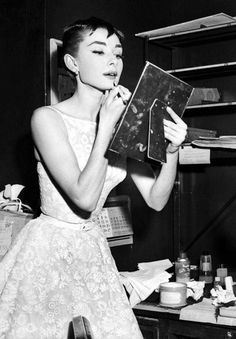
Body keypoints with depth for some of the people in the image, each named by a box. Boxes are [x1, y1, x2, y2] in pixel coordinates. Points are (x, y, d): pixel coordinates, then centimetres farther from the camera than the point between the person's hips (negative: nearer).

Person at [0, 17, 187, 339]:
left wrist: (172, 151, -18)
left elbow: (156, 200, -1)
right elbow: (84, 198, -24)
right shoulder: (47, 118, -15)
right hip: (47, 252, -5)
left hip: (93, 251, 5)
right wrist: (106, 126, -24)